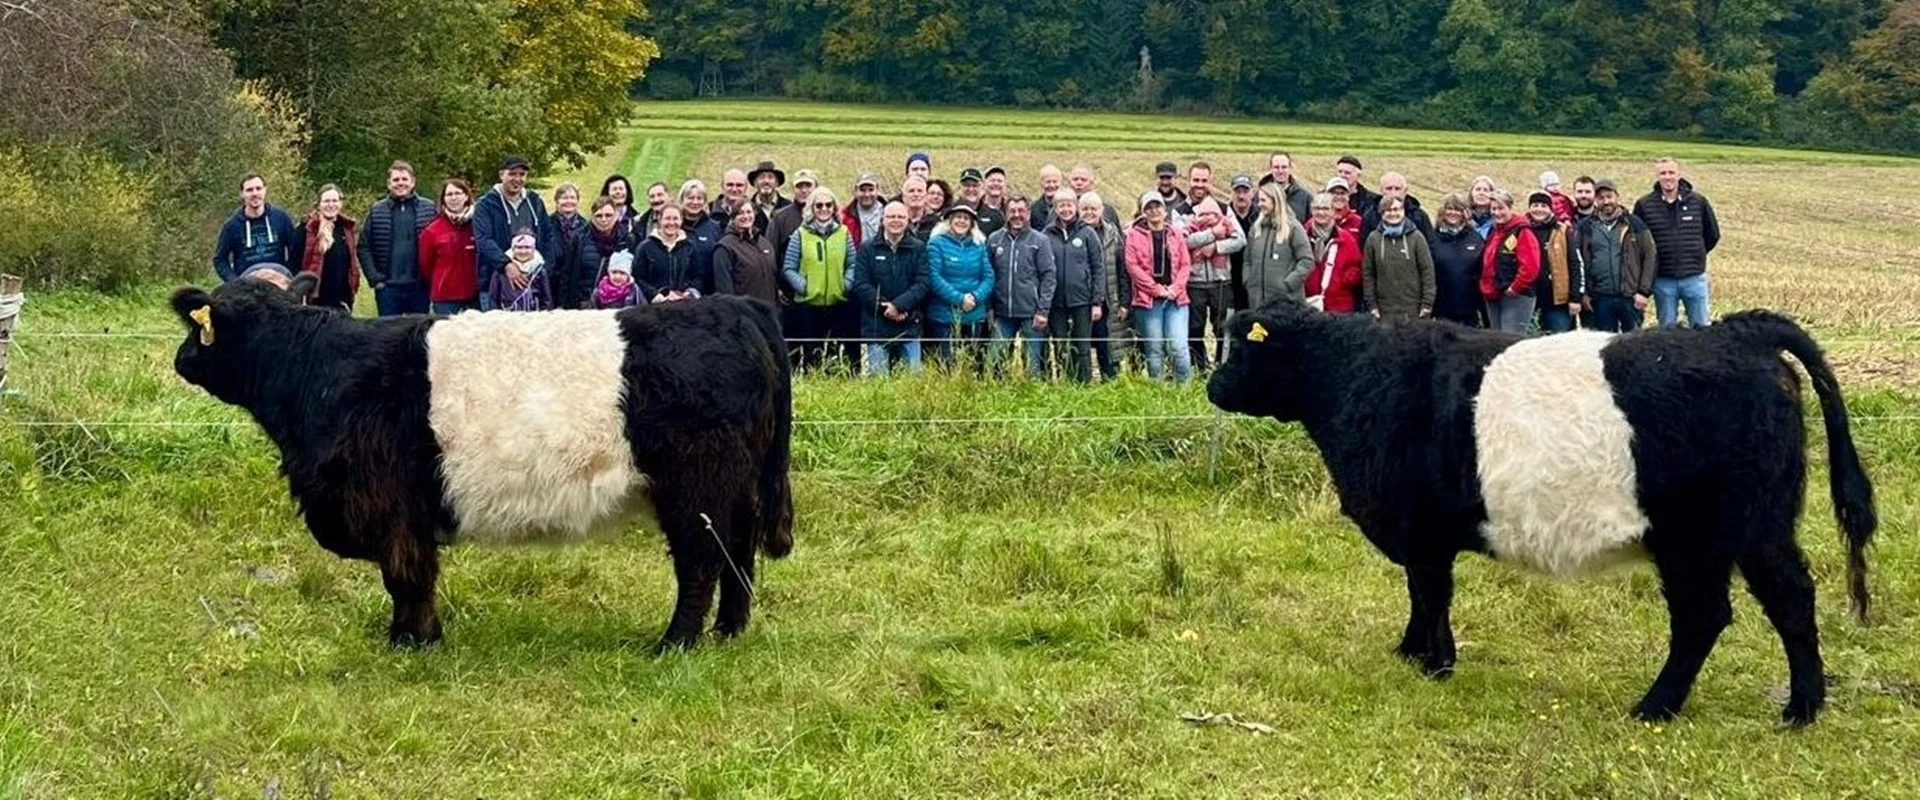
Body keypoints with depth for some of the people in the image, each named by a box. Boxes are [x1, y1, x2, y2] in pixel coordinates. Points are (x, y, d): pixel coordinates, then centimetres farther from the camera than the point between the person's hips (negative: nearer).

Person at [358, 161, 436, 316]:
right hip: (388, 287, 0)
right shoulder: (376, 211, 5)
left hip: (418, 287, 0)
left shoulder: (429, 209, 4)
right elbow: (364, 248, 3)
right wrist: (375, 279, -5)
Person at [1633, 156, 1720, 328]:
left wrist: (1696, 254, 11)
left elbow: (1713, 234, 11)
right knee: (1667, 329, 7)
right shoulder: (1644, 205, -3)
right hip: (1663, 280, 0)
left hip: (1694, 277, 0)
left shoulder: (1698, 202, -1)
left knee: (1701, 327, 3)